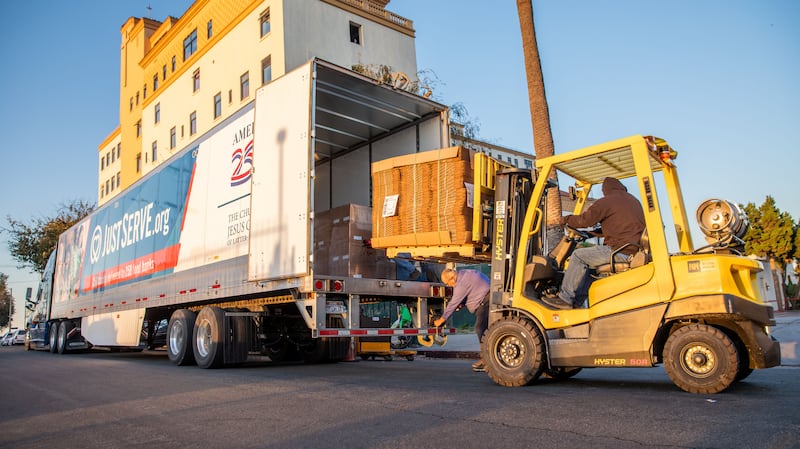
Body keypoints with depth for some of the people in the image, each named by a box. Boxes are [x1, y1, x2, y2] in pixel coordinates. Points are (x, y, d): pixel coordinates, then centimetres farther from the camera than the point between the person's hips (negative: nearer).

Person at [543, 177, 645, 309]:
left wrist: (566, 219, 11)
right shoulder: (634, 201, 23)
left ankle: (565, 298, 0)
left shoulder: (607, 202, -4)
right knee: (589, 262, 20)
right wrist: (594, 233, 33)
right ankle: (577, 303, 16)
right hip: (632, 251, 9)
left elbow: (585, 220, -8)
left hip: (618, 251, -9)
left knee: (578, 256, 1)